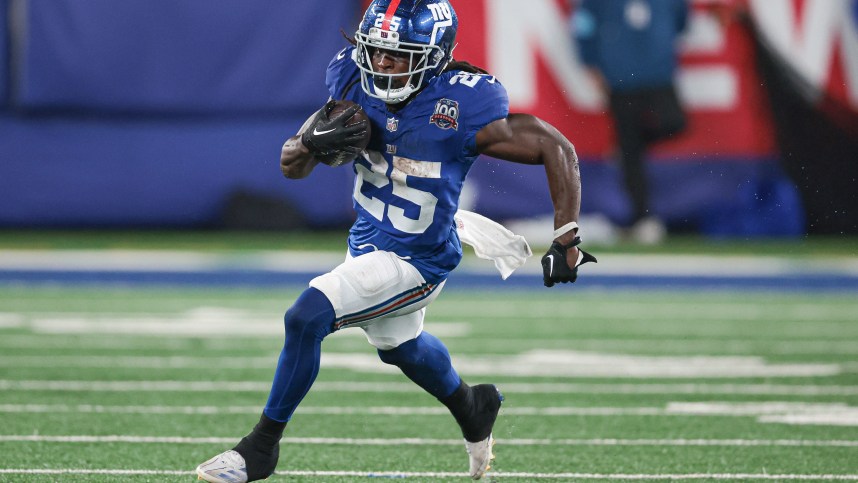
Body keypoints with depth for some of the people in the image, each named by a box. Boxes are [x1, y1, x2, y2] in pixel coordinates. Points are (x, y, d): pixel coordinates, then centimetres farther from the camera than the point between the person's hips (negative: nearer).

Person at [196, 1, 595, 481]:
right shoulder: (355, 81, -12)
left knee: (306, 318, -20)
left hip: (415, 261, -7)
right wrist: (316, 141, -29)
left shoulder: (463, 108, -28)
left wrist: (567, 243, -22)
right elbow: (291, 166, -5)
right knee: (399, 344, 30)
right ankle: (472, 407, 61)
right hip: (369, 239, 7)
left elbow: (557, 149, -20)